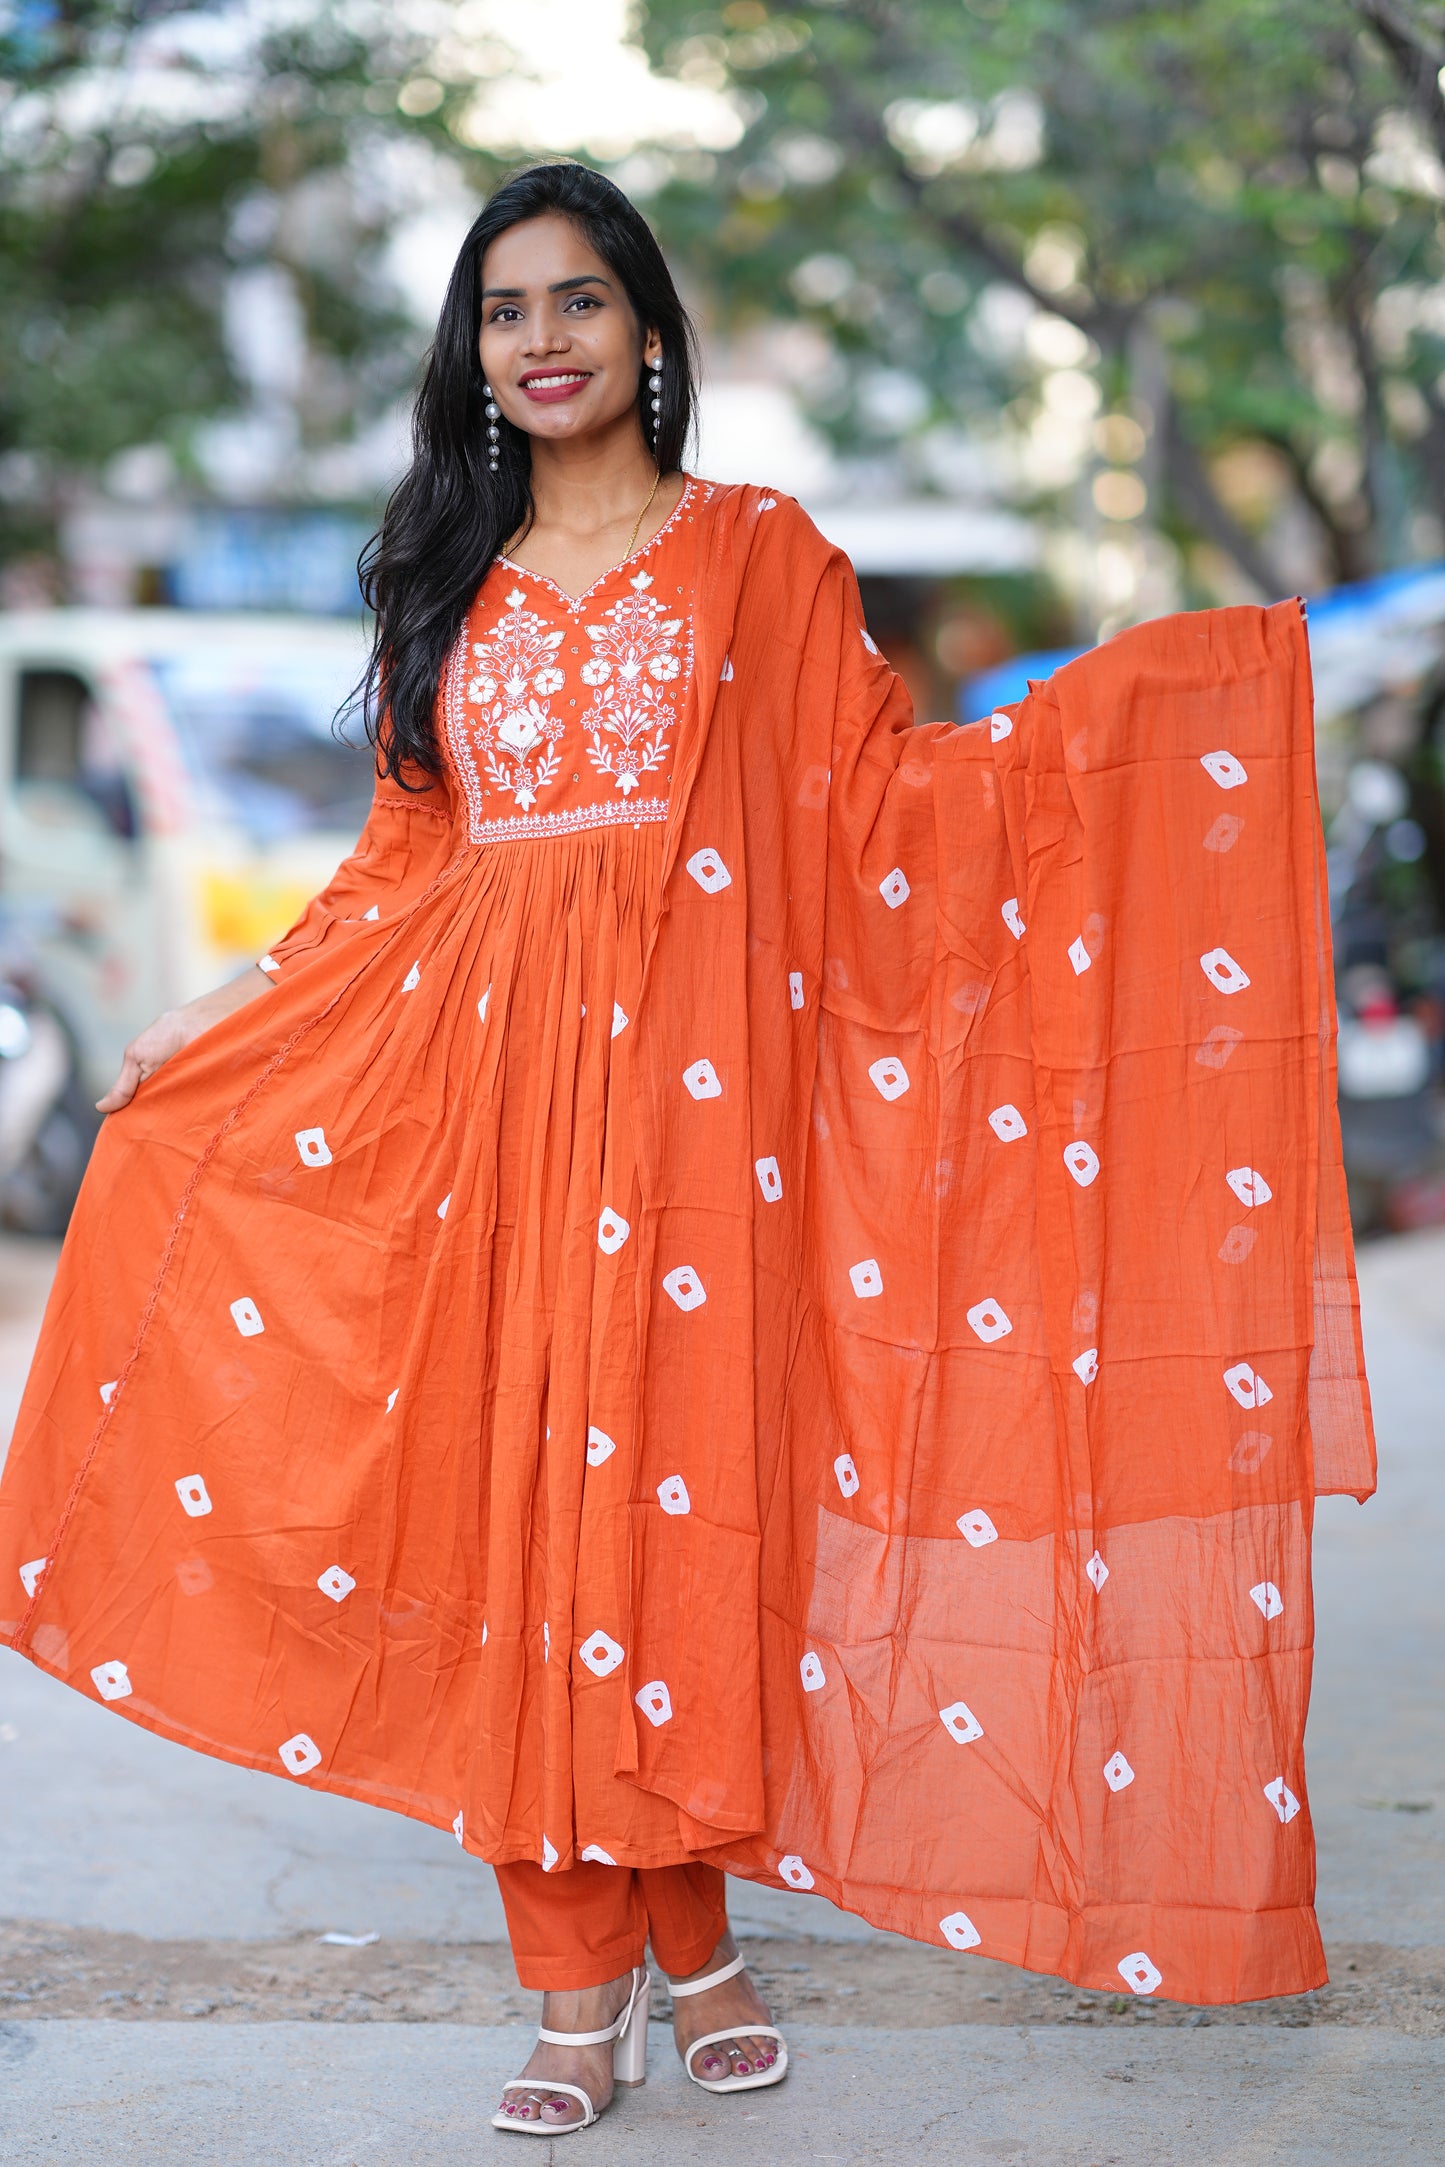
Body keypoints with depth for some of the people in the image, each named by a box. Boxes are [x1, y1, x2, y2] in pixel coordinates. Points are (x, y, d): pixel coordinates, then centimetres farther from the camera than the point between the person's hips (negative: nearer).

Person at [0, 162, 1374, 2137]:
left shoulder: (758, 552, 7)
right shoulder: (456, 587, 16)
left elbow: (884, 792, 3)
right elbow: (404, 863, 16)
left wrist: (1123, 693, -6)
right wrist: (212, 1024, 16)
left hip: (695, 1084, -2)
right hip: (495, 1087, 3)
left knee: (690, 1490, -4)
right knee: (521, 1500, -1)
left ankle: (693, 1932, 12)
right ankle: (579, 1985, 6)